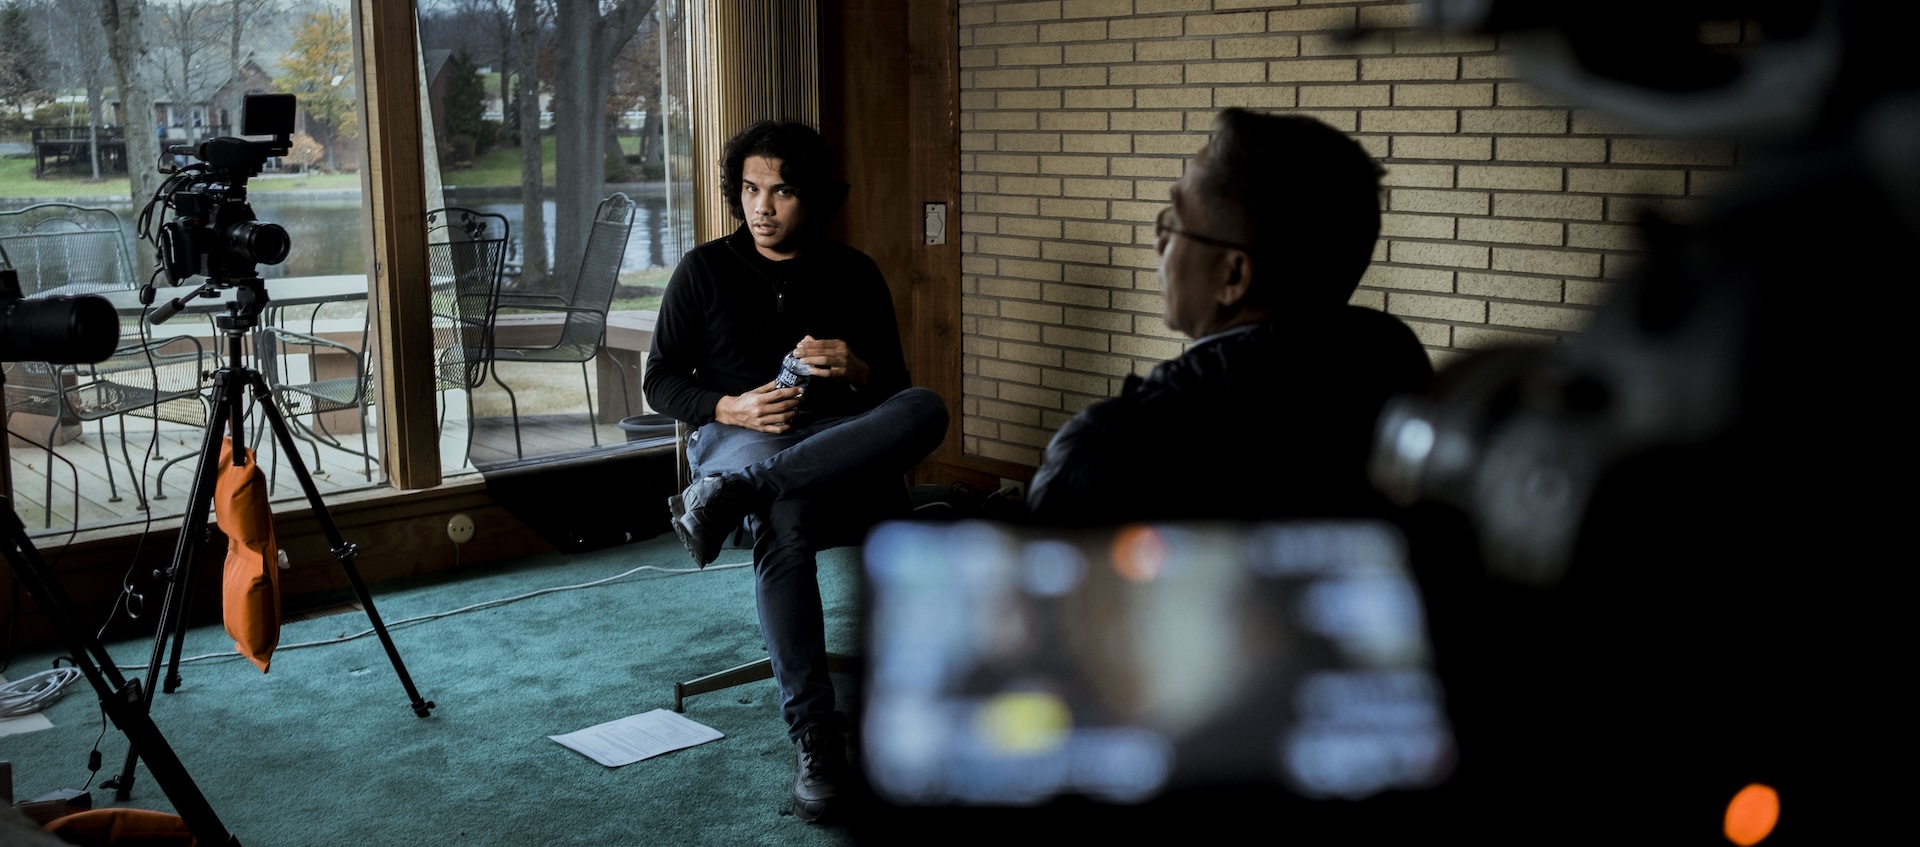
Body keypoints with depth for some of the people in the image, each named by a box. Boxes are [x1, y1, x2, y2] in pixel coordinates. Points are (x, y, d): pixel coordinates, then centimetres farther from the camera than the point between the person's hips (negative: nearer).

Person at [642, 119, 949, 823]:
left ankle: (730, 496, -38)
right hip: (736, 436, -2)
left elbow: (896, 388, 13)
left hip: (841, 441, 2)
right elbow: (660, 380, 8)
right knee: (784, 520, -40)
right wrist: (730, 408, -12)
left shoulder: (853, 275, 11)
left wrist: (856, 370, -11)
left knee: (926, 409, -32)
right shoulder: (706, 270, 7)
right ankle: (815, 737, -36)